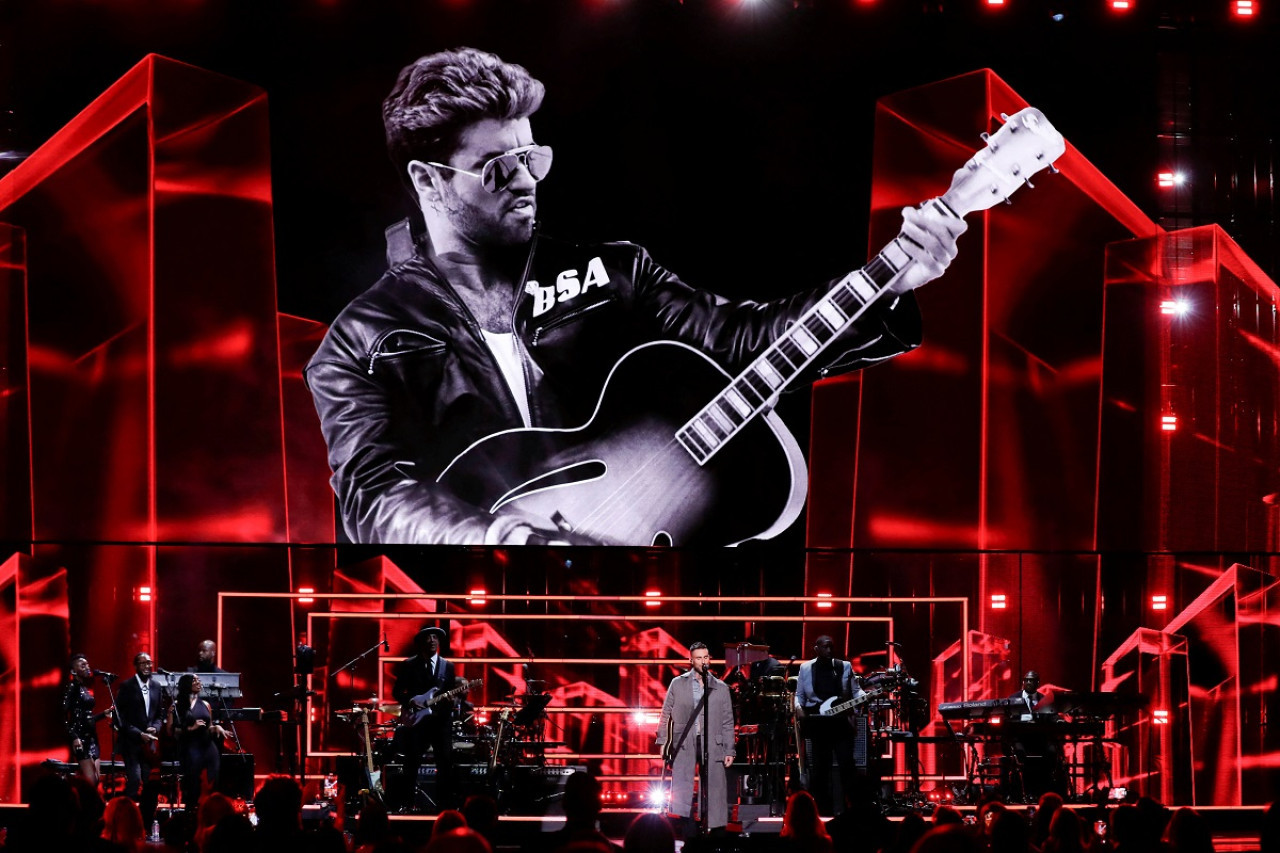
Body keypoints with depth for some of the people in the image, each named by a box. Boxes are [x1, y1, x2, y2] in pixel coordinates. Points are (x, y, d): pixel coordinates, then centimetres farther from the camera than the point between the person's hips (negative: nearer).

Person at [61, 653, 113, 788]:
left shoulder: (86, 688, 17)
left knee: (96, 779, 5)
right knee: (90, 780, -16)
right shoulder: (72, 687, -7)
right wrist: (74, 737, -22)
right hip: (79, 737, -9)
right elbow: (64, 715, -14)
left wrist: (104, 714, 17)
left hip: (91, 736, 9)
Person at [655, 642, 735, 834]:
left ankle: (715, 829, 4)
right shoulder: (678, 684, 9)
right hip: (684, 744, -1)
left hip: (712, 745, 1)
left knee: (715, 788, -2)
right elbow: (666, 714, 10)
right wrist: (662, 741, 1)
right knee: (680, 789, -6)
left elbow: (728, 722, 10)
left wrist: (729, 751, 4)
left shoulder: (721, 688, 10)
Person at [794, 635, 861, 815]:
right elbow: (799, 695, 10)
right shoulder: (806, 668, 6)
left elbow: (855, 691, 9)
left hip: (841, 723, 0)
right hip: (816, 724, 0)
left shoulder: (844, 667, 7)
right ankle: (824, 811, 9)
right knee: (819, 769, 3)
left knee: (847, 765, -9)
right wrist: (798, 707, -10)